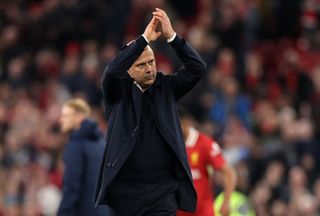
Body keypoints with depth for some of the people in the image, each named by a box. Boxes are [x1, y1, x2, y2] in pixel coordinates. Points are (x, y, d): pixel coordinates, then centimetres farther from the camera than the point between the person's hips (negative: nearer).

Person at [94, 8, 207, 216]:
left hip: (164, 189, 1)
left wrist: (171, 35, -13)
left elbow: (198, 68, -2)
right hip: (126, 190, -1)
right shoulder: (119, 91, 2)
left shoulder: (165, 87, 8)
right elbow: (112, 71, -19)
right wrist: (144, 39, -19)